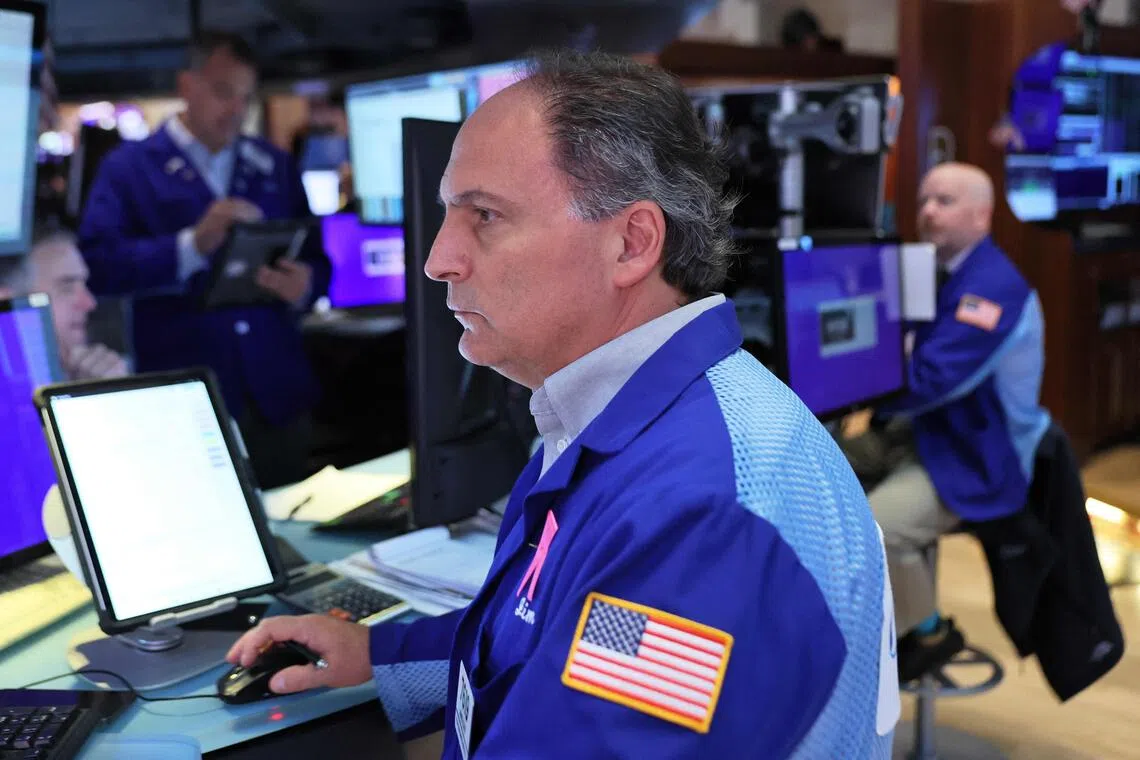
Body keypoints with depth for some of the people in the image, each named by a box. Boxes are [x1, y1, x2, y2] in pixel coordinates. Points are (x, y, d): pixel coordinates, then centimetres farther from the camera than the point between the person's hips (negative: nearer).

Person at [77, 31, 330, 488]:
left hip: (276, 394, 3)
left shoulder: (275, 167, 14)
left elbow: (315, 260, 12)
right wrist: (192, 244, -24)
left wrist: (304, 285, -11)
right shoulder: (129, 167, 2)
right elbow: (98, 264, -11)